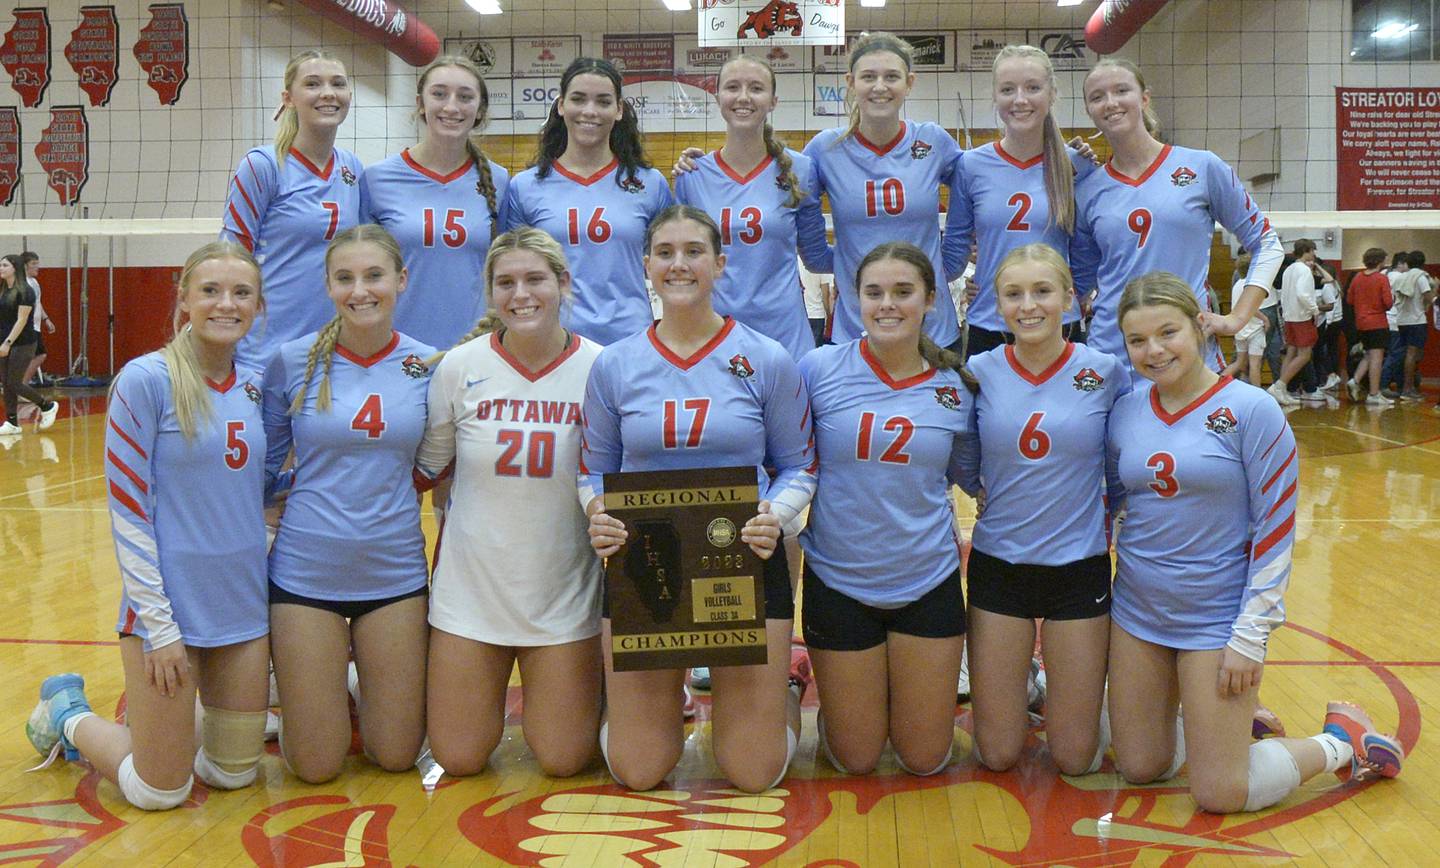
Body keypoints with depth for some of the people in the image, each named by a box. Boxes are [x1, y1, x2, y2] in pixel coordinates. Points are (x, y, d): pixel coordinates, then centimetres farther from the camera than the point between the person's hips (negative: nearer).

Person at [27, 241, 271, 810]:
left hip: (244, 605, 6)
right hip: (169, 603, -5)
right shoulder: (145, 381, -13)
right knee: (160, 793, 6)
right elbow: (127, 512, -13)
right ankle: (67, 714, 32)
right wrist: (159, 624, -14)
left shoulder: (255, 387, 4)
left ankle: (170, 721, 40)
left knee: (235, 775, 12)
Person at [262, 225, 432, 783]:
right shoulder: (294, 361, -6)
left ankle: (361, 678, 38)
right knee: (315, 767, 4)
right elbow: (262, 464, 5)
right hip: (306, 569, -1)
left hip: (395, 570, 1)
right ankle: (300, 685, 35)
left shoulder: (428, 366, -2)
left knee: (396, 755, 8)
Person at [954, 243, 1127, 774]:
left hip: (1080, 567, 0)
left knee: (1076, 758, 6)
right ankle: (1018, 682, 36)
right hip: (998, 566, 1)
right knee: (997, 755, 6)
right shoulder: (979, 372, -4)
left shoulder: (1107, 372, -6)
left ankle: (1062, 687, 36)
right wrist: (987, 494, -3)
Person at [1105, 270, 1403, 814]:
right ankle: (1220, 721, 38)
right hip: (1136, 611, 5)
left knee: (1218, 795, -1)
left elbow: (1276, 529, -12)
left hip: (1217, 619, -5)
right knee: (1139, 769, 11)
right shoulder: (1125, 413, 0)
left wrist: (1251, 636, -13)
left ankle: (1342, 740, 22)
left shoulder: (1251, 412, -14)